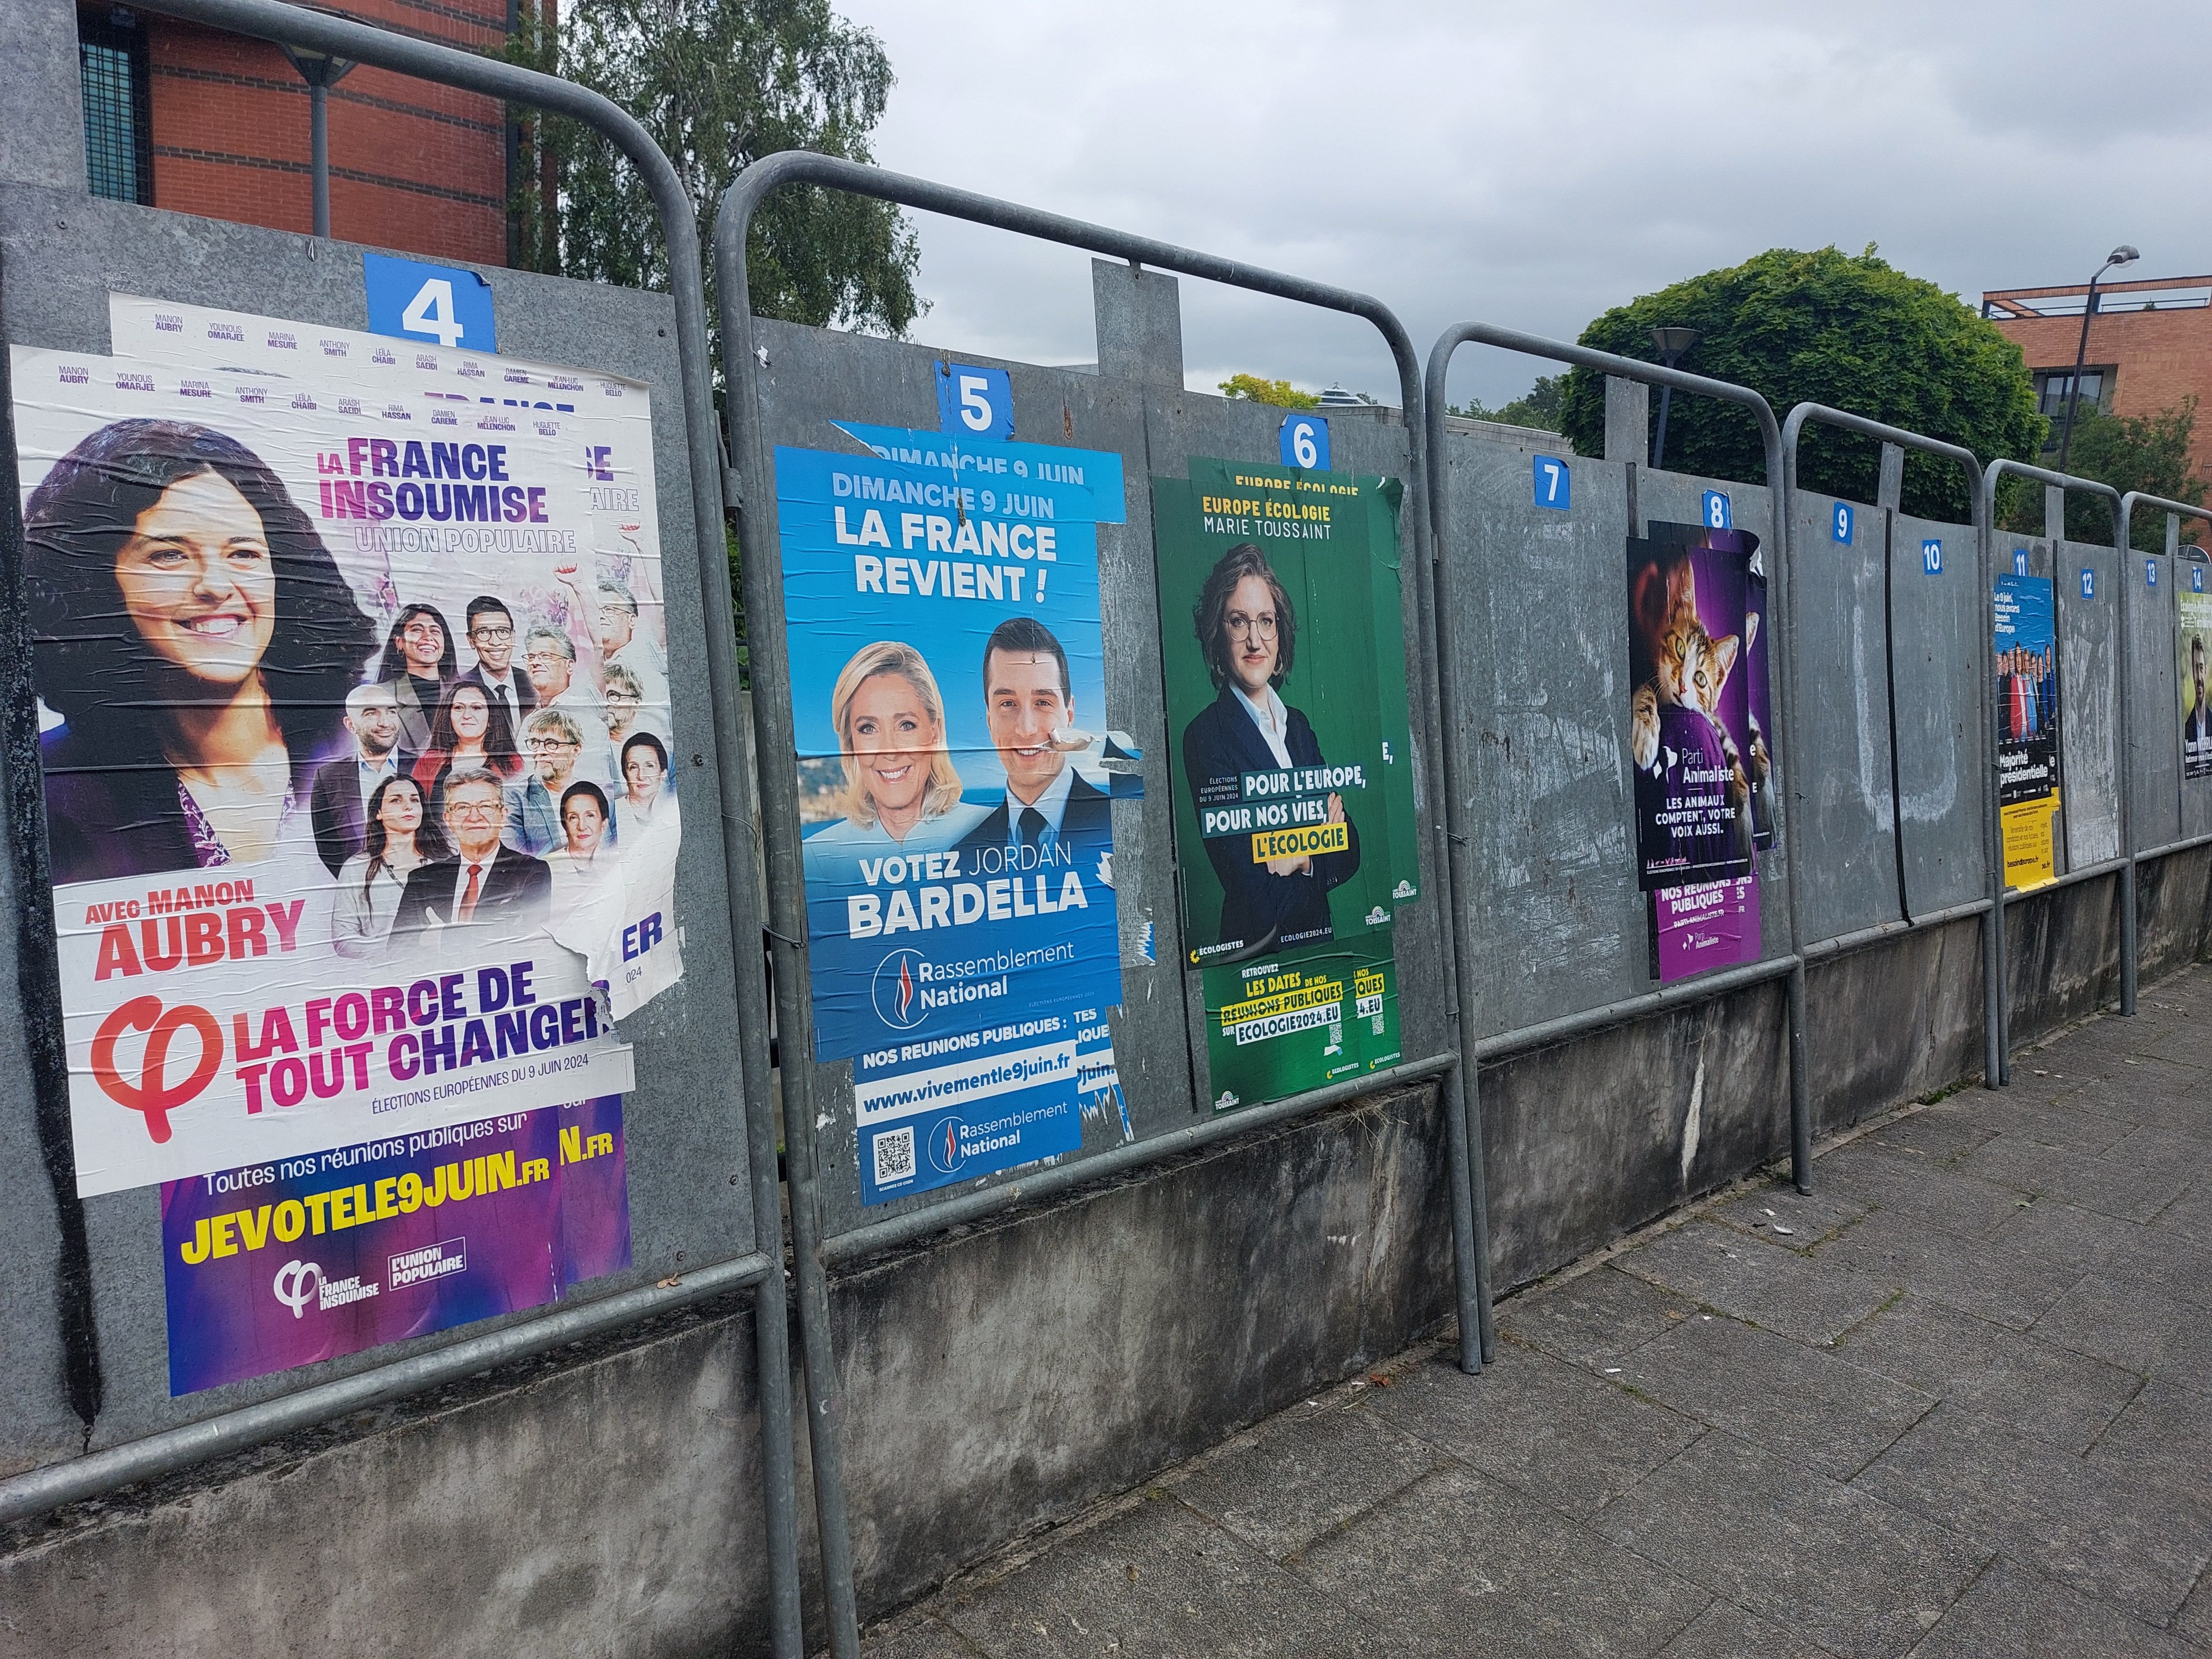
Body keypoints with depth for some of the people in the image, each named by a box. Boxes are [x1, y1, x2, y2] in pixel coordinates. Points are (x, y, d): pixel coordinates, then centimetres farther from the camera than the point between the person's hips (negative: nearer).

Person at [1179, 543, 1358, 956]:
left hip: (1320, 935, 6)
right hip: (1256, 948, -5)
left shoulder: (1299, 726, 11)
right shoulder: (1205, 736, -10)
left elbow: (1349, 854, 9)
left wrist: (1303, 859, -10)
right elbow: (1252, 887, -16)